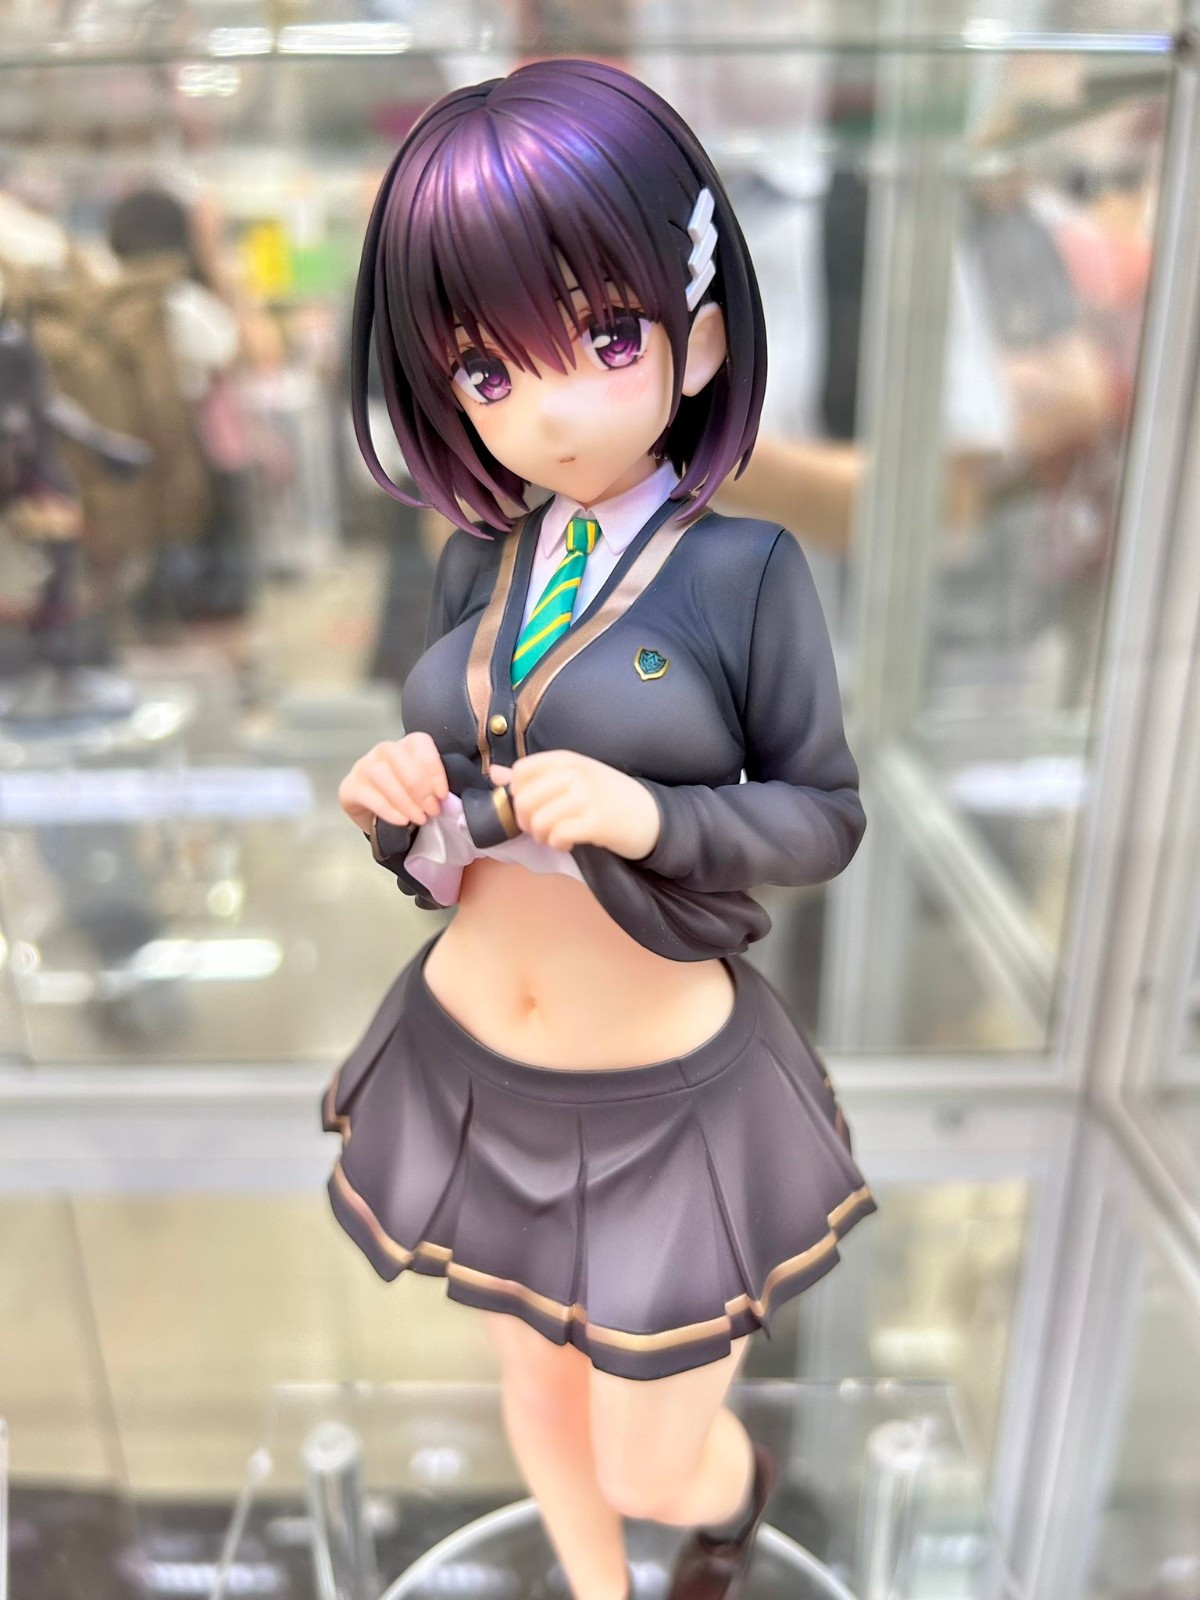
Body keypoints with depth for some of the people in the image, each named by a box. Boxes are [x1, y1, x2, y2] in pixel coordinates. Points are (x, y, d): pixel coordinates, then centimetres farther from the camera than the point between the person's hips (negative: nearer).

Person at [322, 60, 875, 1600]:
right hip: (472, 1061, 5)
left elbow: (826, 816, -11)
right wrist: (403, 804, -19)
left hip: (666, 1092, -4)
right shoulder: (476, 567, -3)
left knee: (651, 1464, 16)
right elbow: (445, 859, 4)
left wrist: (651, 817, -28)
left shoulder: (746, 570, -16)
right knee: (536, 1377, 26)